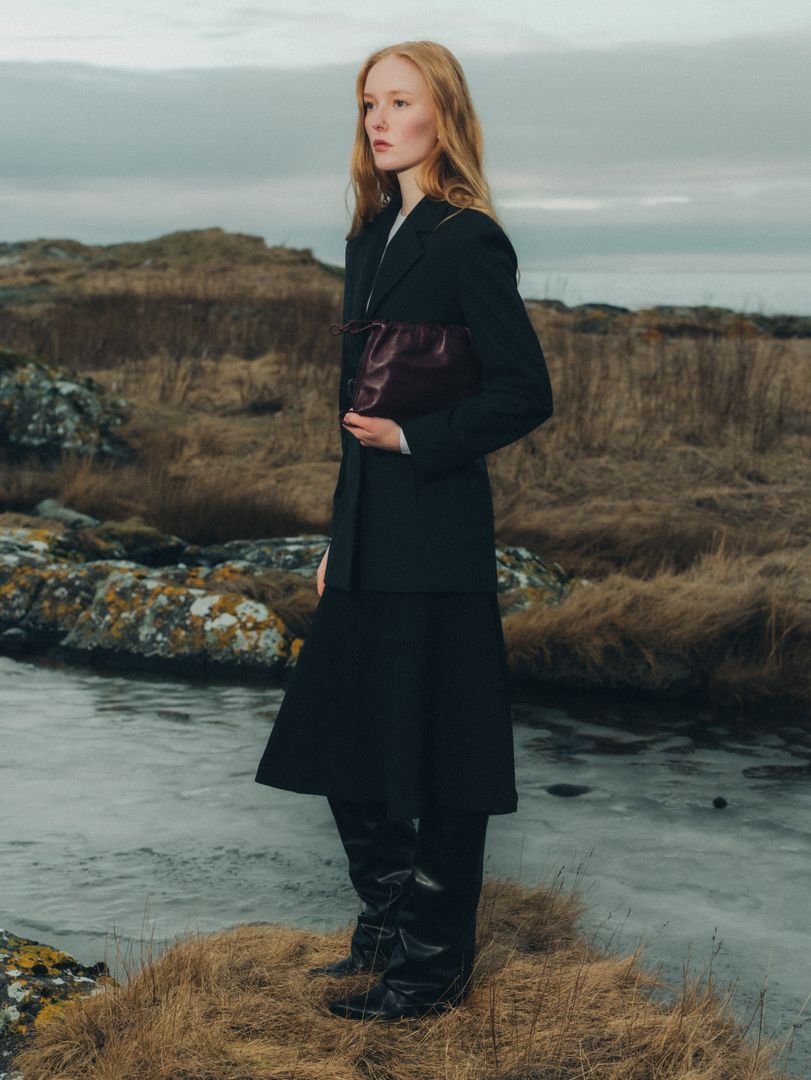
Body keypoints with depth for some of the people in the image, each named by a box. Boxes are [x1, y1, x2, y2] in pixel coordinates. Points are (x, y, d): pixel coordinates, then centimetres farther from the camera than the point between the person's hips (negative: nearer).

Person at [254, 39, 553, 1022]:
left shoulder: (469, 240, -10)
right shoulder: (372, 235, 14)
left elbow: (526, 393, -13)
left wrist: (411, 438, -17)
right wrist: (337, 542, 16)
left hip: (436, 543, -8)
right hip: (369, 540, 8)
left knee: (435, 756, 2)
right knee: (340, 740, 14)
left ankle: (435, 966, 16)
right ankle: (388, 932, 31)